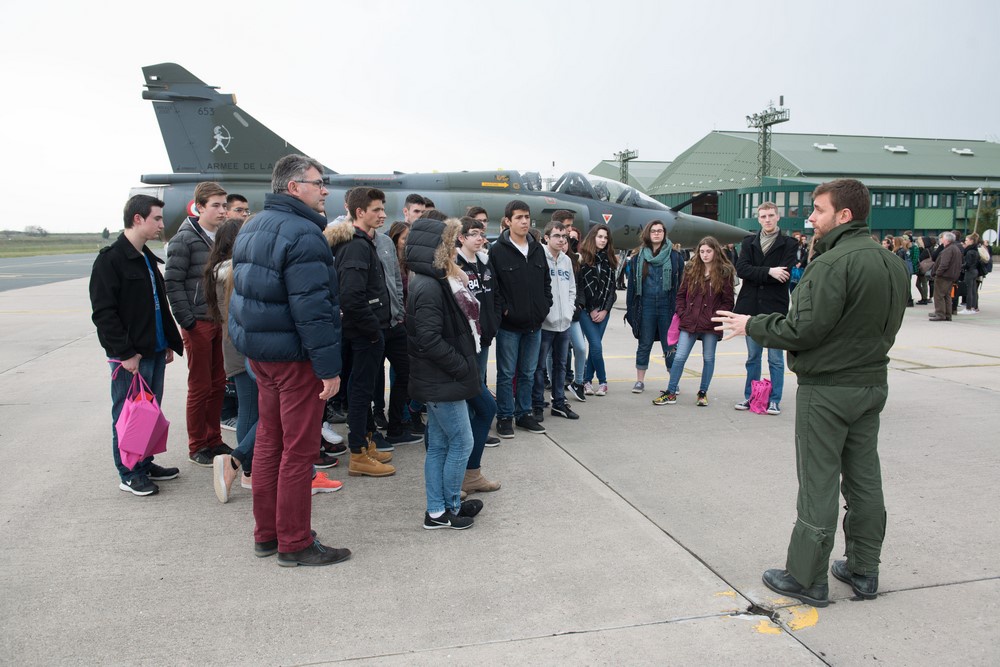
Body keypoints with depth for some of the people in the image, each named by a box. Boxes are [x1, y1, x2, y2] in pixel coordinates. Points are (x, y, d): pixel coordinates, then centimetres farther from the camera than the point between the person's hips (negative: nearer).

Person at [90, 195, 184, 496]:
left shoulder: (147, 259, 15)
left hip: (155, 351, 9)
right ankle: (129, 474, 14)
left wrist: (170, 342, 17)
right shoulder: (110, 259, -12)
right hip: (130, 356, -8)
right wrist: (125, 353, -19)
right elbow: (103, 313, -16)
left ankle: (145, 464, 29)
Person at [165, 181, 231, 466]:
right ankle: (197, 446, 15)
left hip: (221, 322, 6)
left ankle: (213, 440, 25)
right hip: (199, 323, -6)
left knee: (218, 384, 12)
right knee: (200, 386, 2)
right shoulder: (185, 239, -9)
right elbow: (173, 283, -11)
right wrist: (188, 321, -14)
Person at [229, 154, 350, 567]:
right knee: (299, 450, 0)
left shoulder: (252, 228, 13)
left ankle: (266, 534, 28)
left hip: (257, 349, 10)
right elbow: (311, 307, -24)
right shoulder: (302, 233, -19)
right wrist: (329, 367, -21)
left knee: (269, 441, 17)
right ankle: (294, 544, 11)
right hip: (294, 355, -10)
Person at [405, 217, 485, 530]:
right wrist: (464, 368, -17)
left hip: (439, 380, 10)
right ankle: (449, 509, 16)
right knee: (461, 443, 2)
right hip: (443, 382, -10)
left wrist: (466, 366, 9)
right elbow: (429, 340, -24)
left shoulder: (436, 283, 12)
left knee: (438, 445, 14)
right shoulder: (429, 287, -20)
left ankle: (437, 510, 24)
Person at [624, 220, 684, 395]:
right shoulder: (638, 257, 6)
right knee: (644, 345, 9)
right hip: (646, 306, 1)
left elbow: (681, 283, 2)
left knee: (669, 346, 6)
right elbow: (632, 284, 7)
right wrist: (630, 308, 2)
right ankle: (640, 381, 18)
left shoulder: (675, 256, 2)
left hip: (667, 306, -1)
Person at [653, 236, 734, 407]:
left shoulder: (725, 272, -1)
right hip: (689, 322, 2)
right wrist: (682, 314, 0)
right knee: (679, 357, 0)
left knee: (708, 358, 10)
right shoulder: (691, 269, 7)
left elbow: (728, 302, -1)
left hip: (711, 324, -2)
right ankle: (670, 393, 7)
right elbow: (681, 294, 11)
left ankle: (703, 393, 23)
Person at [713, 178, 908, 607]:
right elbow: (886, 325, 15)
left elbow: (805, 329, -24)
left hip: (826, 389, -9)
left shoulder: (834, 263, -20)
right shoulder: (892, 263, 9)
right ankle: (863, 571, 27)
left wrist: (751, 325, -11)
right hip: (873, 383, 9)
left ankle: (806, 579, 10)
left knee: (819, 484, 0)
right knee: (864, 479, 15)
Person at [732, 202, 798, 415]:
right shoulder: (749, 242, 9)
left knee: (775, 358, 4)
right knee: (752, 356, 13)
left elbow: (785, 275, -13)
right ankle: (749, 396, 21)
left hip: (775, 308, -3)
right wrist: (769, 272, -18)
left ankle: (774, 400, 12)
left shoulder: (789, 244, 0)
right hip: (751, 307, 3)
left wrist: (756, 274, -12)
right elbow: (741, 269, -7)